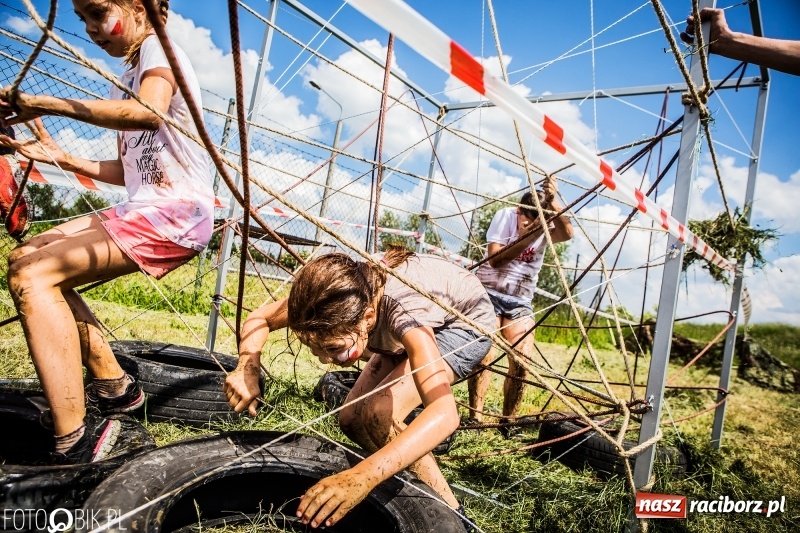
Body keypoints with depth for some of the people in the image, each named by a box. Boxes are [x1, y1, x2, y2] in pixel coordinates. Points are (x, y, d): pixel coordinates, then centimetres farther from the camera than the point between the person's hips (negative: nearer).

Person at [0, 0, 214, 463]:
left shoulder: (159, 48, -1)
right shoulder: (130, 78, 25)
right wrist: (62, 158, 13)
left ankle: (74, 444, -18)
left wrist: (45, 104, -24)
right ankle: (113, 385, 9)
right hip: (143, 209, 10)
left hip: (176, 211, -10)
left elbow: (149, 113, -26)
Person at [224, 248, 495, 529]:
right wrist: (247, 370, -30)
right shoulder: (336, 298, -26)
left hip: (468, 324, -6)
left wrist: (363, 476, -66)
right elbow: (259, 318, -11)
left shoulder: (403, 309, -44)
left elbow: (444, 413, -55)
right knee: (353, 419, -5)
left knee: (377, 415, -26)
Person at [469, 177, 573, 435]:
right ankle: (475, 418, -6)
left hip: (520, 302, 3)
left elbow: (567, 234, -28)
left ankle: (507, 422, 8)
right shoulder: (505, 215, -9)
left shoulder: (547, 227, -4)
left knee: (522, 363, -8)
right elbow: (495, 258, -20)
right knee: (484, 355, -17)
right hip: (489, 294, -3)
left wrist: (553, 202, -42)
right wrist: (530, 236, -28)